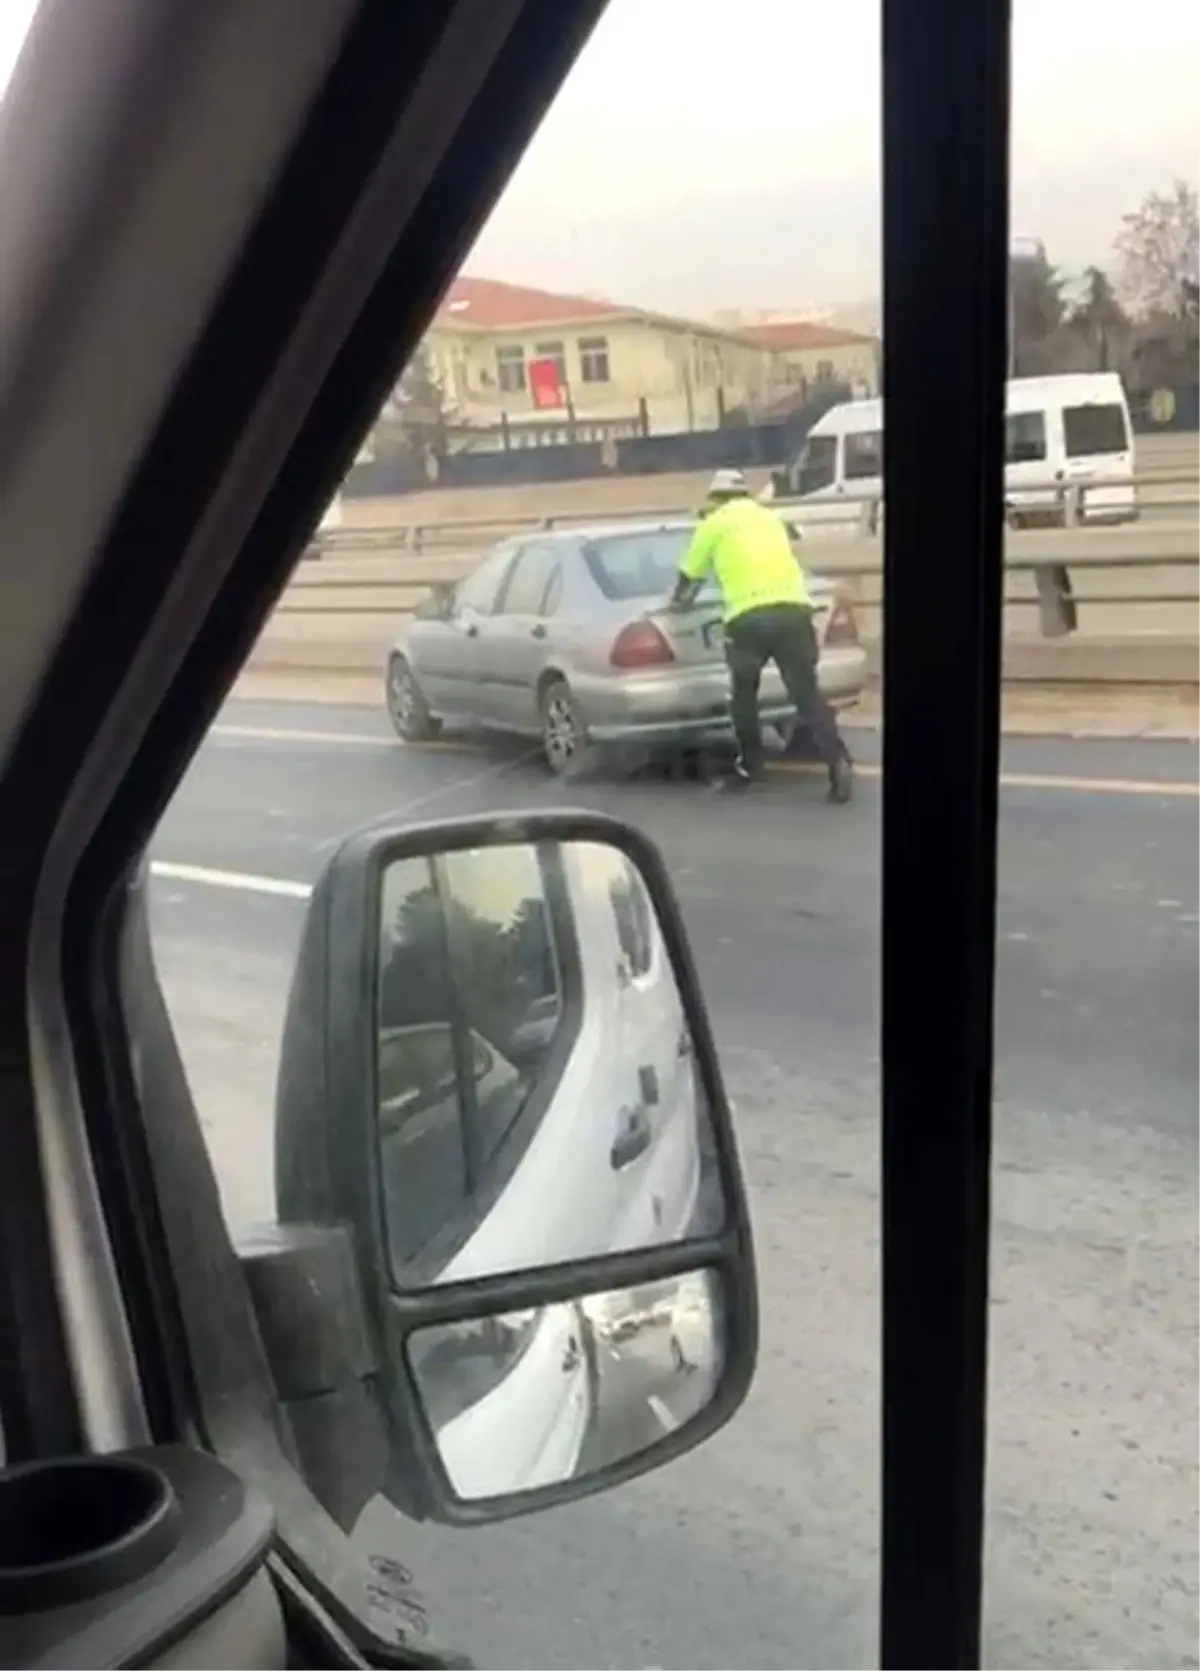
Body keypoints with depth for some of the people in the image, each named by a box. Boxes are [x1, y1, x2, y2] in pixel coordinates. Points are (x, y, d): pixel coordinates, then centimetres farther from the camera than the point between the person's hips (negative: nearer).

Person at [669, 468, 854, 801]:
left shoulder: (715, 523, 15)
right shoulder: (769, 518, 29)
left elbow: (691, 573, 25)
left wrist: (678, 603, 45)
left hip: (748, 616, -3)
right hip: (793, 608, 3)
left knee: (745, 692, 17)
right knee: (807, 692, 2)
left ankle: (749, 765, 23)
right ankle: (838, 761, -13)